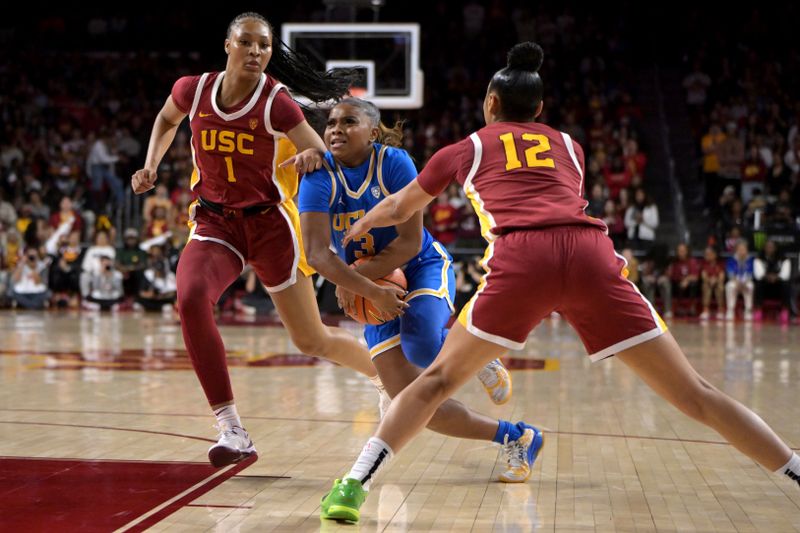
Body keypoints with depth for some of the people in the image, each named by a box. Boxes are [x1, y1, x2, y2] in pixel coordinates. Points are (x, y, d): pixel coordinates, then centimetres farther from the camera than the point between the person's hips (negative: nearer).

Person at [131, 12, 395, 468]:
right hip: (214, 221, 2)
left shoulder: (277, 103, -15)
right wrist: (151, 167, 5)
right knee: (191, 299, -29)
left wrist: (310, 157, -35)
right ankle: (232, 431, -24)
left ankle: (385, 375, 38)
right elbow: (167, 119, 18)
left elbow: (326, 156, -12)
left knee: (312, 339, 5)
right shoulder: (193, 90, -5)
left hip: (270, 221, -2)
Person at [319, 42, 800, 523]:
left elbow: (399, 209, 44)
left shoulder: (466, 149, 28)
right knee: (694, 394, 5)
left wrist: (359, 226, 64)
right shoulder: (570, 146, 32)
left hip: (519, 258, -1)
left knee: (438, 380, 14)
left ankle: (353, 487, 2)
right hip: (591, 253, 2)